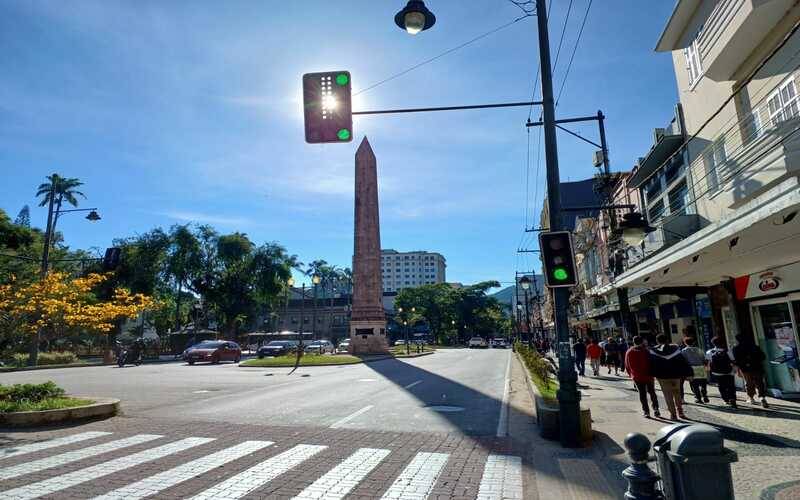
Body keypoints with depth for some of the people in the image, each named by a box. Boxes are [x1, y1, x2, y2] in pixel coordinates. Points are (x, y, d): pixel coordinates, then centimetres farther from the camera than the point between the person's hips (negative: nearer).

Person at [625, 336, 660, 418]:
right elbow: (650, 364, -12)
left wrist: (631, 375, 16)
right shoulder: (645, 351, -14)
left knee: (642, 394, 10)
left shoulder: (629, 352, -2)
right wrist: (651, 375, -2)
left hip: (637, 377, 2)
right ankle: (655, 409, 12)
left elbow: (627, 366, 4)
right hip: (647, 376, -2)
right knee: (652, 392, 17)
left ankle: (646, 411, 9)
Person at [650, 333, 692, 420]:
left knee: (668, 396, 5)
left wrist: (652, 375, 0)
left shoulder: (654, 351, -5)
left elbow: (652, 364, -6)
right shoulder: (675, 349, -1)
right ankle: (680, 412, 21)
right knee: (677, 394, 20)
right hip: (676, 376, 2)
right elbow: (683, 362, -1)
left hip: (662, 377, -2)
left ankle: (673, 414, 4)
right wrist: (688, 374, 2)